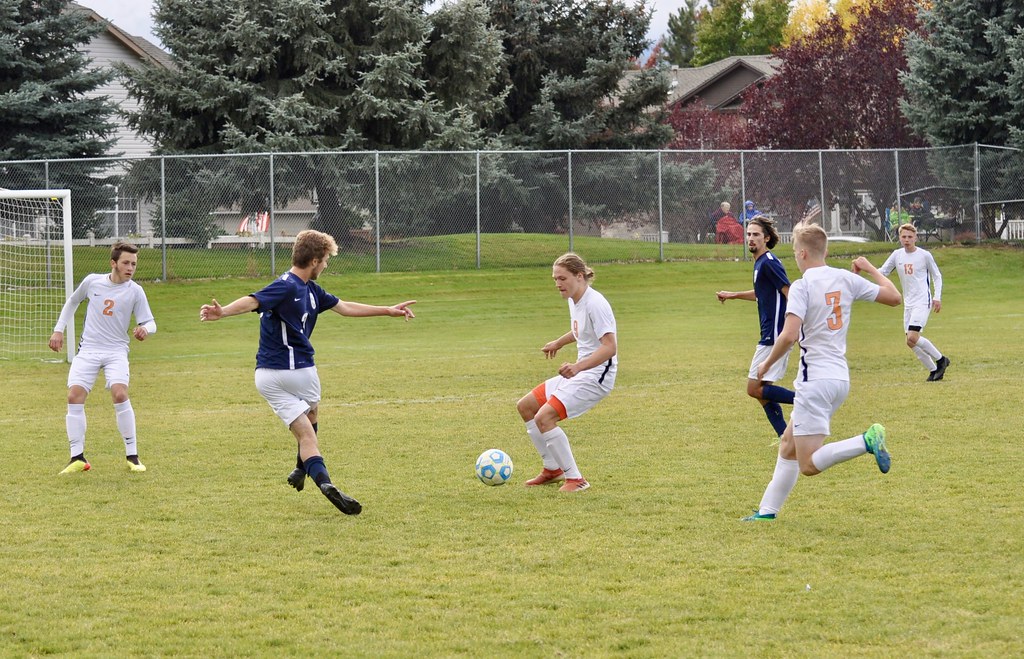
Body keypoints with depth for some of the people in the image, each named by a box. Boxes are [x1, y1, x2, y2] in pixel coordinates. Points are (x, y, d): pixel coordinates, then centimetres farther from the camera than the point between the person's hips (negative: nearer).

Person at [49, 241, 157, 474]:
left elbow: (150, 323, -1)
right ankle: (78, 458, -5)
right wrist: (58, 330, 16)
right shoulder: (92, 282, 2)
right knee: (74, 397, -12)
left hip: (116, 352, -2)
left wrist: (145, 329, -25)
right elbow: (72, 302, 21)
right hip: (88, 350, 2)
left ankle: (132, 456, -14)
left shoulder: (135, 291, -2)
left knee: (120, 394, -23)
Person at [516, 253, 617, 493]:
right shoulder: (574, 300, 8)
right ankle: (553, 469, 22)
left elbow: (609, 347, -28)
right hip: (578, 373, 10)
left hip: (595, 377, -10)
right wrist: (559, 343, 45)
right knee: (525, 406, 13)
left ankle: (575, 479, -14)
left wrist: (578, 366, -39)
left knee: (544, 417, -23)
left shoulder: (594, 304, -20)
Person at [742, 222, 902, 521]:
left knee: (809, 465, -9)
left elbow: (789, 335, -23)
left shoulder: (802, 286, -13)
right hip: (840, 376, 8)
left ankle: (867, 440, -25)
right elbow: (893, 297, 10)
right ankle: (768, 510, 23)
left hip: (815, 381, -8)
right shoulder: (846, 279, 5)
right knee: (788, 445, 21)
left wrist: (767, 364, -7)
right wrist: (870, 269, 25)